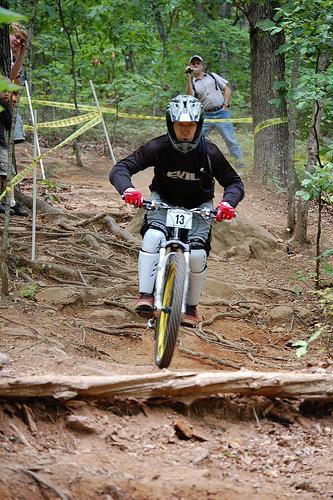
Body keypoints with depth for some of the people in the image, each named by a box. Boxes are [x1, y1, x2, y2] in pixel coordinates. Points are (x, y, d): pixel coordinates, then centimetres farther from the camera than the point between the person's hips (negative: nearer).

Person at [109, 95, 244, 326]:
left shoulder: (210, 153, -20)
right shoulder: (158, 148, -21)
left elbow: (234, 182, -11)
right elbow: (120, 169, -22)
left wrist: (228, 202, -34)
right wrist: (128, 189, -45)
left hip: (198, 207, 0)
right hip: (163, 201, 0)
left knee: (197, 254, -20)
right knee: (152, 237, -31)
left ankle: (191, 307, 2)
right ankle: (145, 296, -24)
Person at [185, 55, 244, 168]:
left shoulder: (213, 76, 11)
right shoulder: (192, 82, 8)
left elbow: (227, 89, 11)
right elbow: (189, 96, -14)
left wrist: (225, 105, -2)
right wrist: (188, 78, -18)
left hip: (221, 113, -1)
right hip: (206, 116, 1)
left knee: (230, 138, -2)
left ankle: (238, 159, 5)